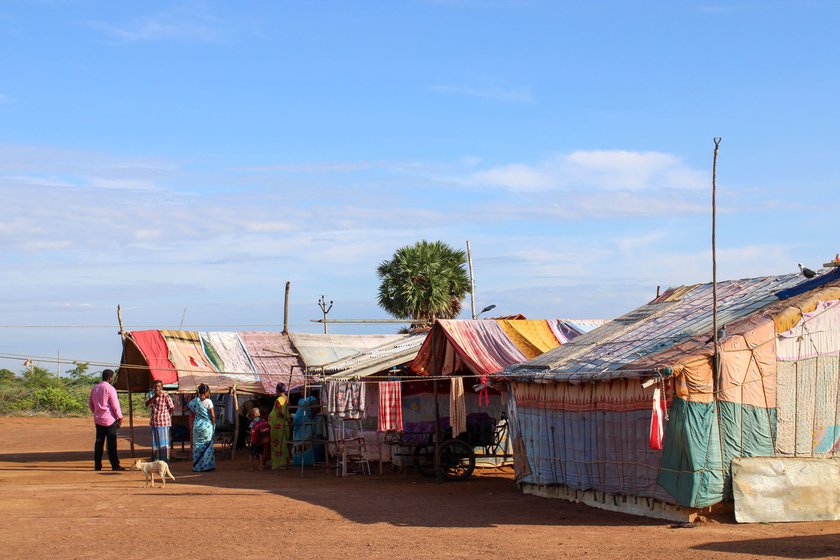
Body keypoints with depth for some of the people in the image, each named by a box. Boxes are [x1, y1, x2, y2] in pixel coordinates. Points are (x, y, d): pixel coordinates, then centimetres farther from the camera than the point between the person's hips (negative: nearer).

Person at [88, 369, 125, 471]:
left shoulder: (95, 388, 9)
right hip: (110, 419, -6)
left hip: (98, 419, 6)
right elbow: (115, 405, -13)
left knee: (99, 442, 9)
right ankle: (115, 465, -4)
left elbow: (90, 404, 16)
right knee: (111, 443, -4)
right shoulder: (110, 388, -13)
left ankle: (97, 465, 9)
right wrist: (120, 417, -5)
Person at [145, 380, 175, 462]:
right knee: (155, 442, 11)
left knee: (164, 442, -3)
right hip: (154, 422, 5)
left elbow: (172, 408, -5)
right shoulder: (151, 395, 7)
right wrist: (154, 397, -21)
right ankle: (157, 460, 19)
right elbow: (147, 404, -9)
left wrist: (165, 415, 2)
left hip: (163, 422, -5)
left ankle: (165, 460, 2)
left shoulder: (165, 396, -9)